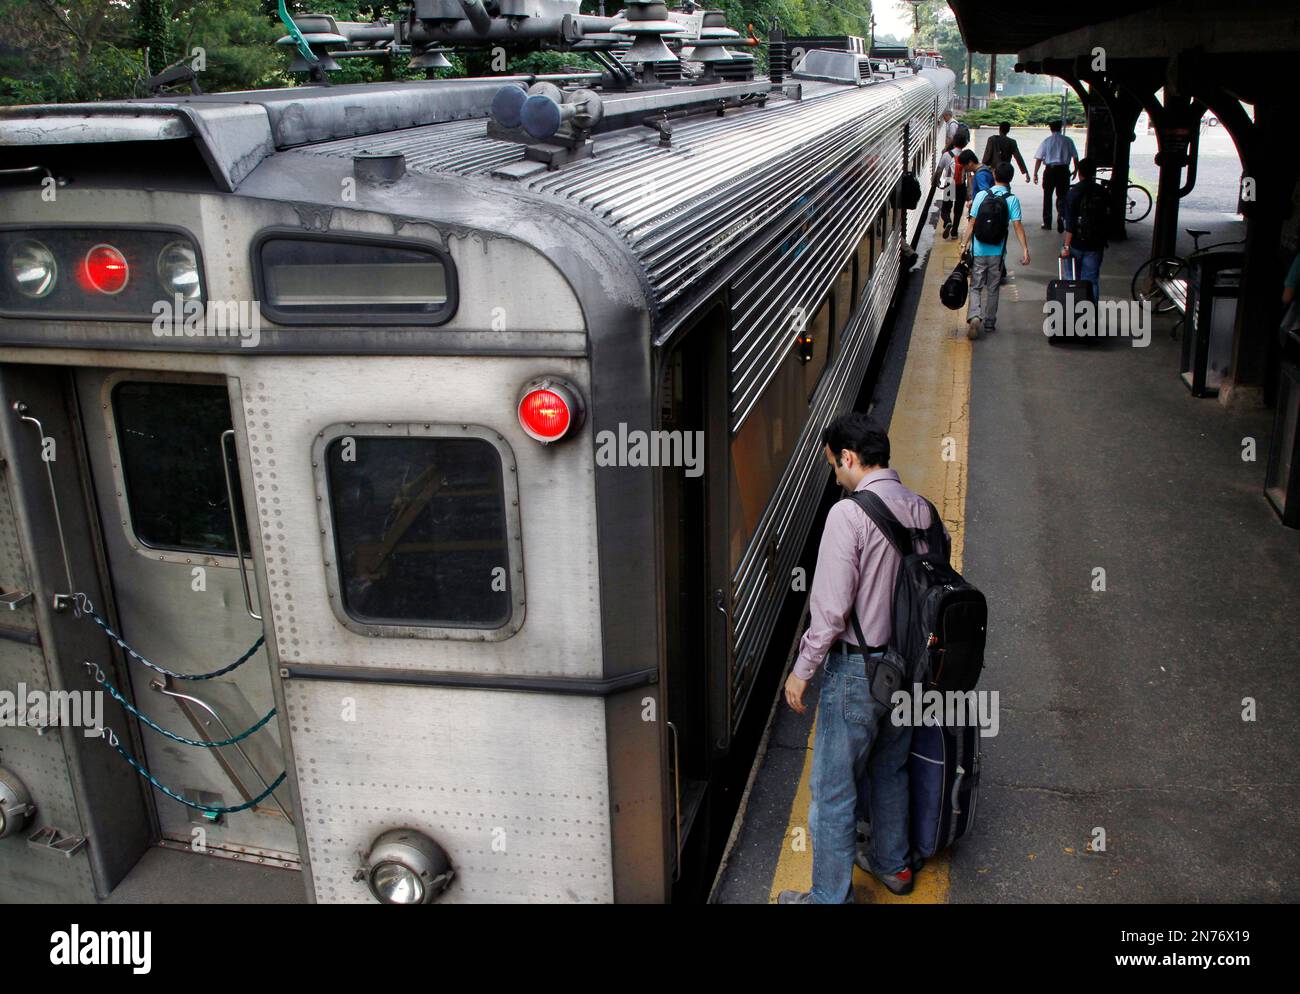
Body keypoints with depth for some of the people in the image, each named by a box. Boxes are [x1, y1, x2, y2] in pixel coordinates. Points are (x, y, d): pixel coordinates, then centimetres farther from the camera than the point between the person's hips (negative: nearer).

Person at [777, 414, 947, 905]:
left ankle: (831, 896, 17)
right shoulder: (922, 509, 1)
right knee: (890, 772, 26)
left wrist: (803, 669, -11)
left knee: (833, 790, 6)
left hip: (856, 671, -8)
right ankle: (892, 864, 43)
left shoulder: (849, 514, -21)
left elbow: (831, 607, -22)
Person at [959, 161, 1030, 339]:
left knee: (976, 287, 8)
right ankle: (989, 323, 21)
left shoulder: (981, 195, -3)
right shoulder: (1012, 199, -6)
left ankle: (974, 316, -15)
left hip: (978, 251, 0)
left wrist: (964, 245, 1)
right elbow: (1017, 226, -12)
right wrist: (1025, 250, -12)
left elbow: (972, 223, -5)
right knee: (992, 288, 14)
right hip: (997, 252, 0)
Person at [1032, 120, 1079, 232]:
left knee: (1047, 196, 10)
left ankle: (1047, 223, 13)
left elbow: (1039, 159, -4)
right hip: (1064, 170, 1)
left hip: (1050, 170, -1)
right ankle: (1061, 218, -12)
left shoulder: (1046, 141, -1)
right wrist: (1075, 170, 18)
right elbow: (1075, 157, 5)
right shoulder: (1068, 140, 1)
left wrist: (1035, 173, 1)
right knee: (1062, 196, 9)